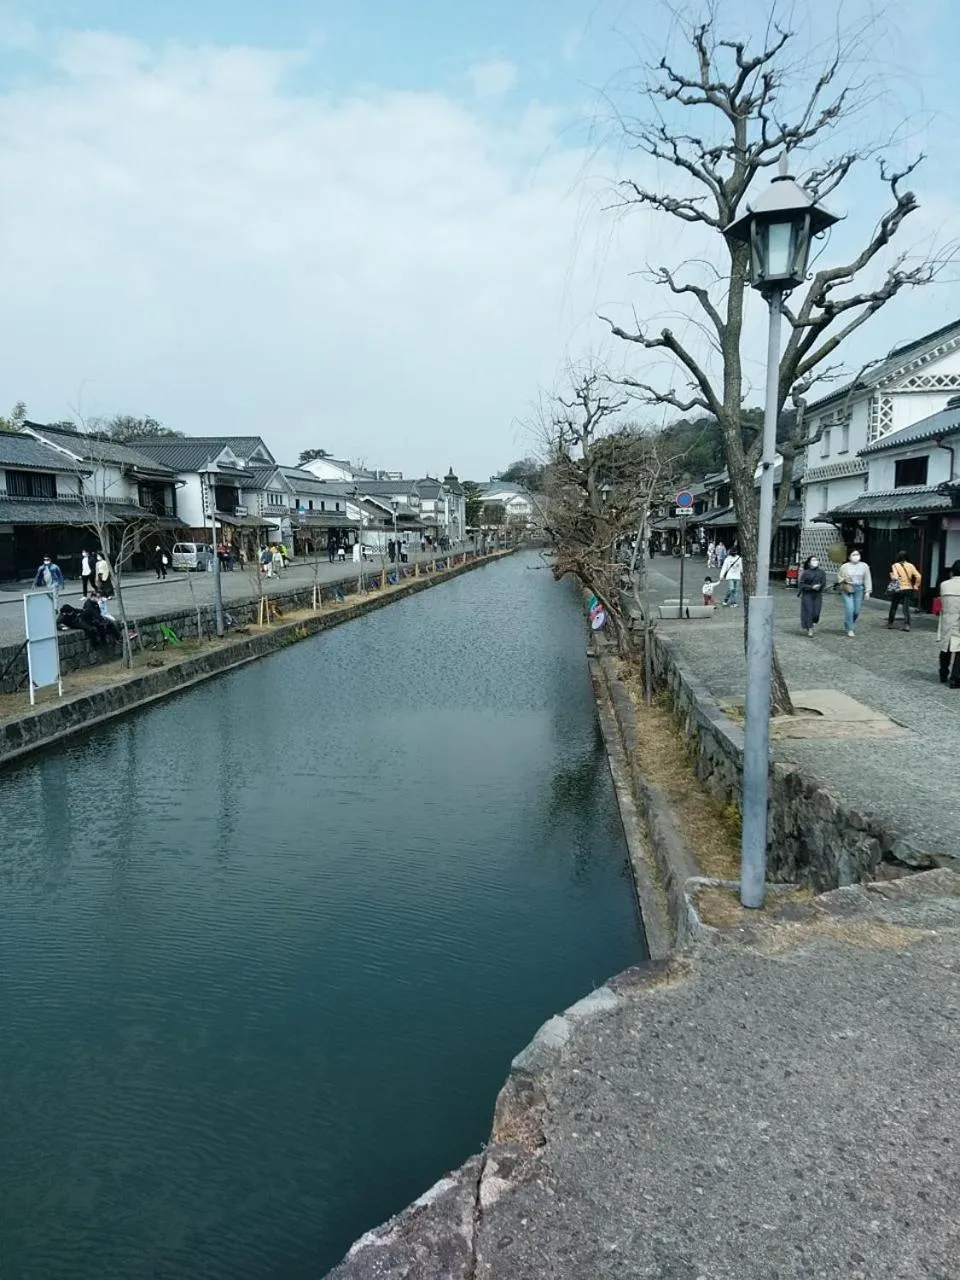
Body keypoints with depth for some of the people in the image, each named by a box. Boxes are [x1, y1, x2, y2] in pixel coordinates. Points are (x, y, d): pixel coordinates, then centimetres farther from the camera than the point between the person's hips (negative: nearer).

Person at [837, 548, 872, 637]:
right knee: (849, 609, -12)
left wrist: (867, 591, -2)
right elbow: (839, 576, 13)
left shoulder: (864, 566, 4)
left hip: (859, 589, 2)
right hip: (847, 590, -2)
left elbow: (867, 580, 3)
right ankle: (849, 629, -2)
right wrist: (843, 581, -8)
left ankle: (849, 625, 27)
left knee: (857, 610, 3)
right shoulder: (844, 566, 1)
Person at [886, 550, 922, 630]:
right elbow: (918, 577, -3)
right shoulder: (910, 566, 3)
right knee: (906, 608, 4)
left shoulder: (895, 566, -6)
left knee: (893, 607, 12)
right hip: (908, 589, 2)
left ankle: (890, 624, 19)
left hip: (898, 589, -2)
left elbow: (895, 577, -19)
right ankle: (907, 625, -6)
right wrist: (916, 586, 6)